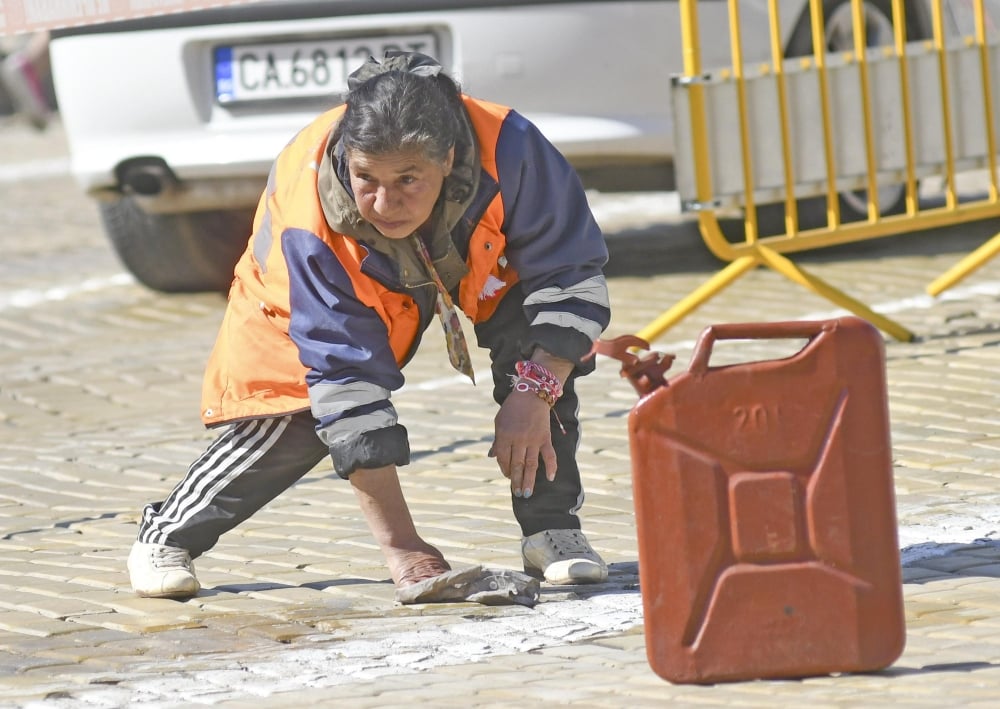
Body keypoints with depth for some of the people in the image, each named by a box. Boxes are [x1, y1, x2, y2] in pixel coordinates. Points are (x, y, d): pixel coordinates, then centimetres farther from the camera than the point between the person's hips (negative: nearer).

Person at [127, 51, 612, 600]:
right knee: (288, 414, -16)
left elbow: (571, 276, -26)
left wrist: (534, 394, -38)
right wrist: (399, 544, -37)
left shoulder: (506, 149, -41)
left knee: (533, 332, -25)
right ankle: (167, 537, 9)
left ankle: (552, 531, -12)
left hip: (477, 270, 2)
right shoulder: (310, 226, -40)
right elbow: (349, 381, -36)